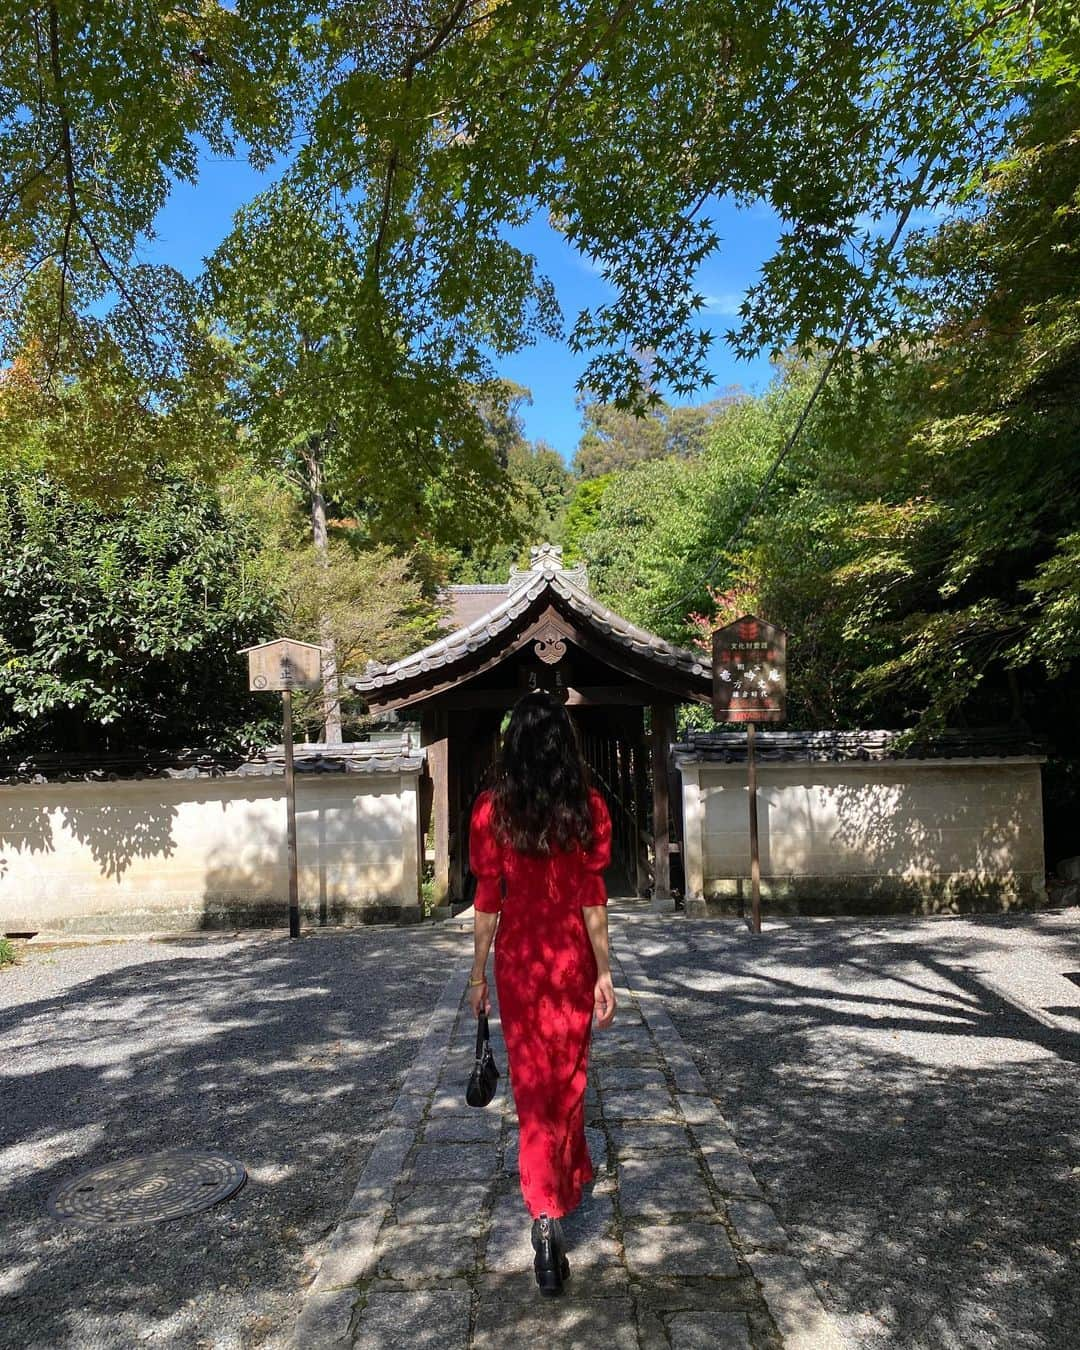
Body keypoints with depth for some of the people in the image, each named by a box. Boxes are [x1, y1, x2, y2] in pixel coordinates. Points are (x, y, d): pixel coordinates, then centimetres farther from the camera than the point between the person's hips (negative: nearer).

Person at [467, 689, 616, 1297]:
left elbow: (487, 900, -6)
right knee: (569, 1073, 19)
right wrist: (605, 972, -2)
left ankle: (547, 1212, 1)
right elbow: (592, 899, -8)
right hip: (573, 956, 1)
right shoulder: (589, 807, -8)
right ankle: (567, 1177, 37)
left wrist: (478, 973, 3)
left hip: (518, 957, 0)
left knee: (533, 1080, 10)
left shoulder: (492, 809, -8)